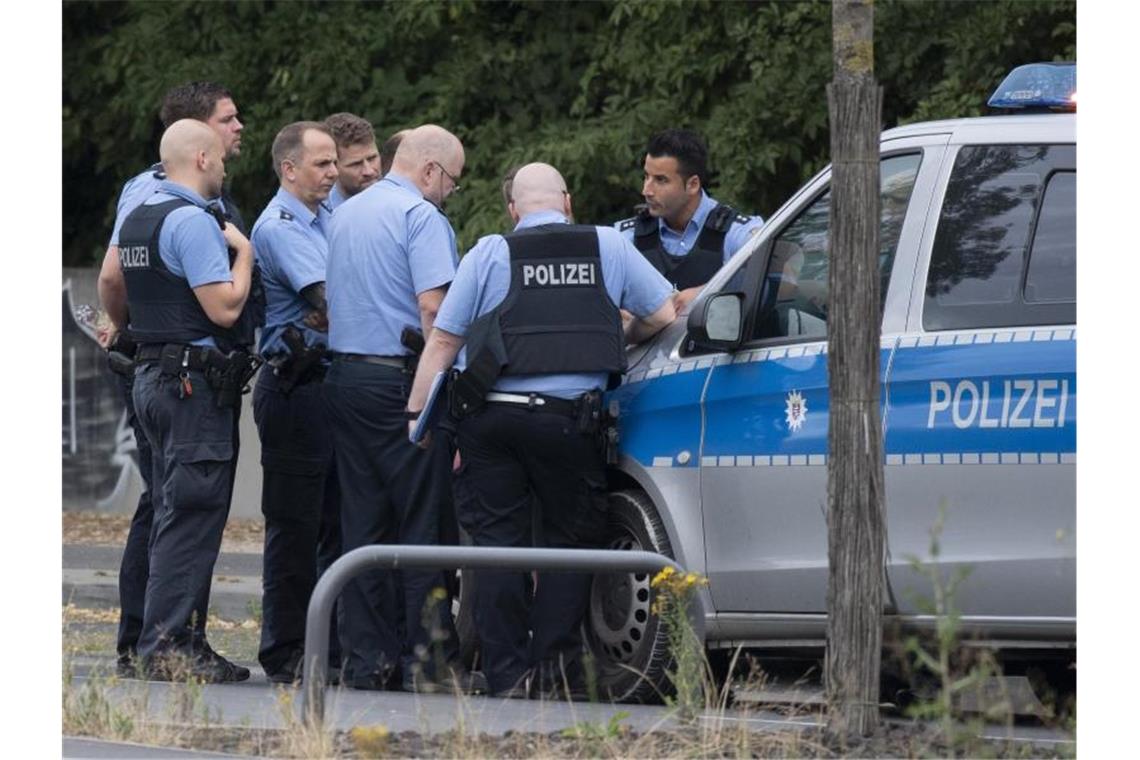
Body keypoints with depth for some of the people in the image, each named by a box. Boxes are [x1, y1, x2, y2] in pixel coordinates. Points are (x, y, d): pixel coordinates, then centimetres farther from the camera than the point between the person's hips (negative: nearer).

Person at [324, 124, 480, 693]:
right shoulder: (420, 215, -8)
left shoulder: (345, 215, 19)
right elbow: (434, 306, -17)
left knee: (362, 523, 8)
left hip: (343, 376, 8)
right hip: (401, 381, -8)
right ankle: (430, 662, -6)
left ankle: (365, 657, 7)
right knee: (422, 523, -5)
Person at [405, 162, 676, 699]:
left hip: (493, 418, 0)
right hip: (568, 422, 0)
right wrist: (620, 342, 31)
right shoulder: (608, 247, 8)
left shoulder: (489, 254, 5)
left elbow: (443, 340, 3)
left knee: (496, 543, 6)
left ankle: (507, 675, 3)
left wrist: (416, 413, 6)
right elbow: (662, 314, 12)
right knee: (571, 540, 12)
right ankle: (552, 665, 2)